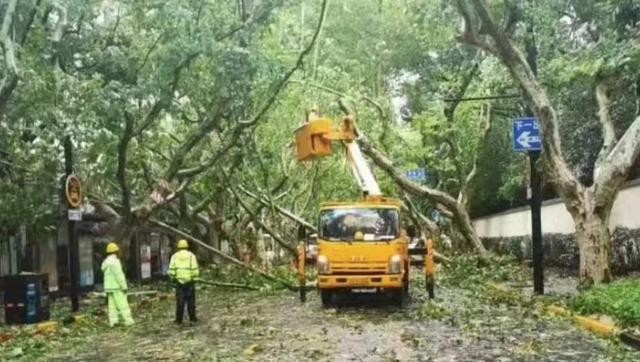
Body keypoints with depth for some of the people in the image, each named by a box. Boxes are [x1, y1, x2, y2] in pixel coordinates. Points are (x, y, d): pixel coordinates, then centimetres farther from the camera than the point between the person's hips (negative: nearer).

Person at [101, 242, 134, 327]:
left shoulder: (106, 262, 14)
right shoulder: (114, 261, -17)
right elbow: (119, 275, -21)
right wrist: (124, 287, -18)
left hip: (109, 287, 9)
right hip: (116, 287, -9)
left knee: (112, 304, 6)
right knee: (123, 304, -7)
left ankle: (113, 322, 2)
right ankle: (128, 320, -7)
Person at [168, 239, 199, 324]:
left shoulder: (175, 256, 3)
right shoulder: (191, 255, 0)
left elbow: (171, 270, -3)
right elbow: (195, 270, -7)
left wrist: (173, 278, 13)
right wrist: (195, 279, 3)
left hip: (179, 281, 1)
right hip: (189, 281, -1)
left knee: (180, 301, 5)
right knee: (190, 300, 8)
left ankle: (179, 319, 6)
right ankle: (192, 318, 9)